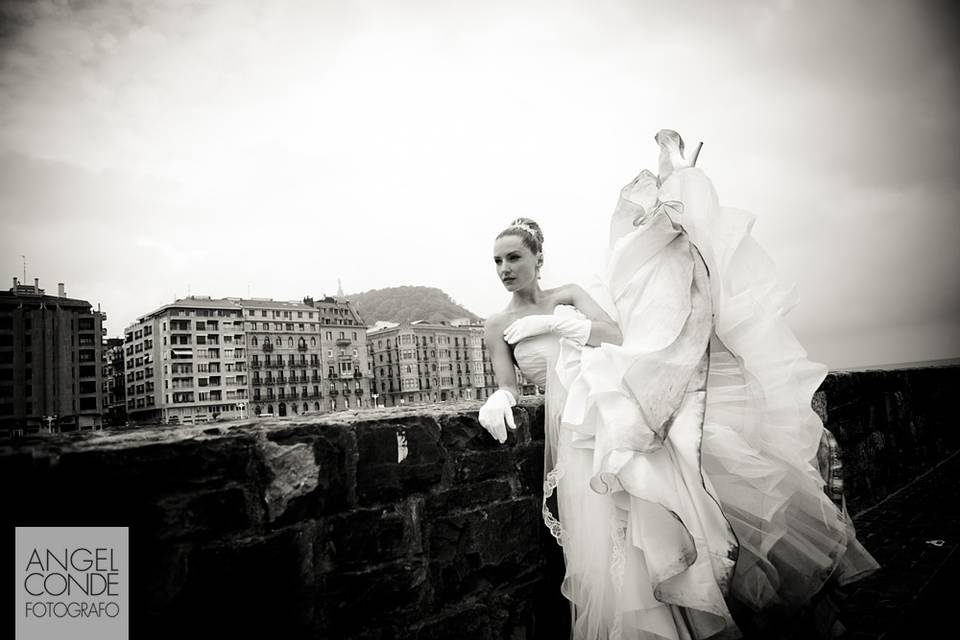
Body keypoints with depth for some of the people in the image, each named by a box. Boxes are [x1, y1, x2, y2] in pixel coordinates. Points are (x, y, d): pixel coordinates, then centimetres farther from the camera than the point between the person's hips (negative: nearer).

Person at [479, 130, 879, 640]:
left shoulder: (569, 296, 9)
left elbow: (620, 337, -2)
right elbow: (507, 381, 14)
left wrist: (567, 322, -4)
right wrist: (500, 397, -4)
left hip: (623, 394, 0)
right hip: (581, 420, 0)